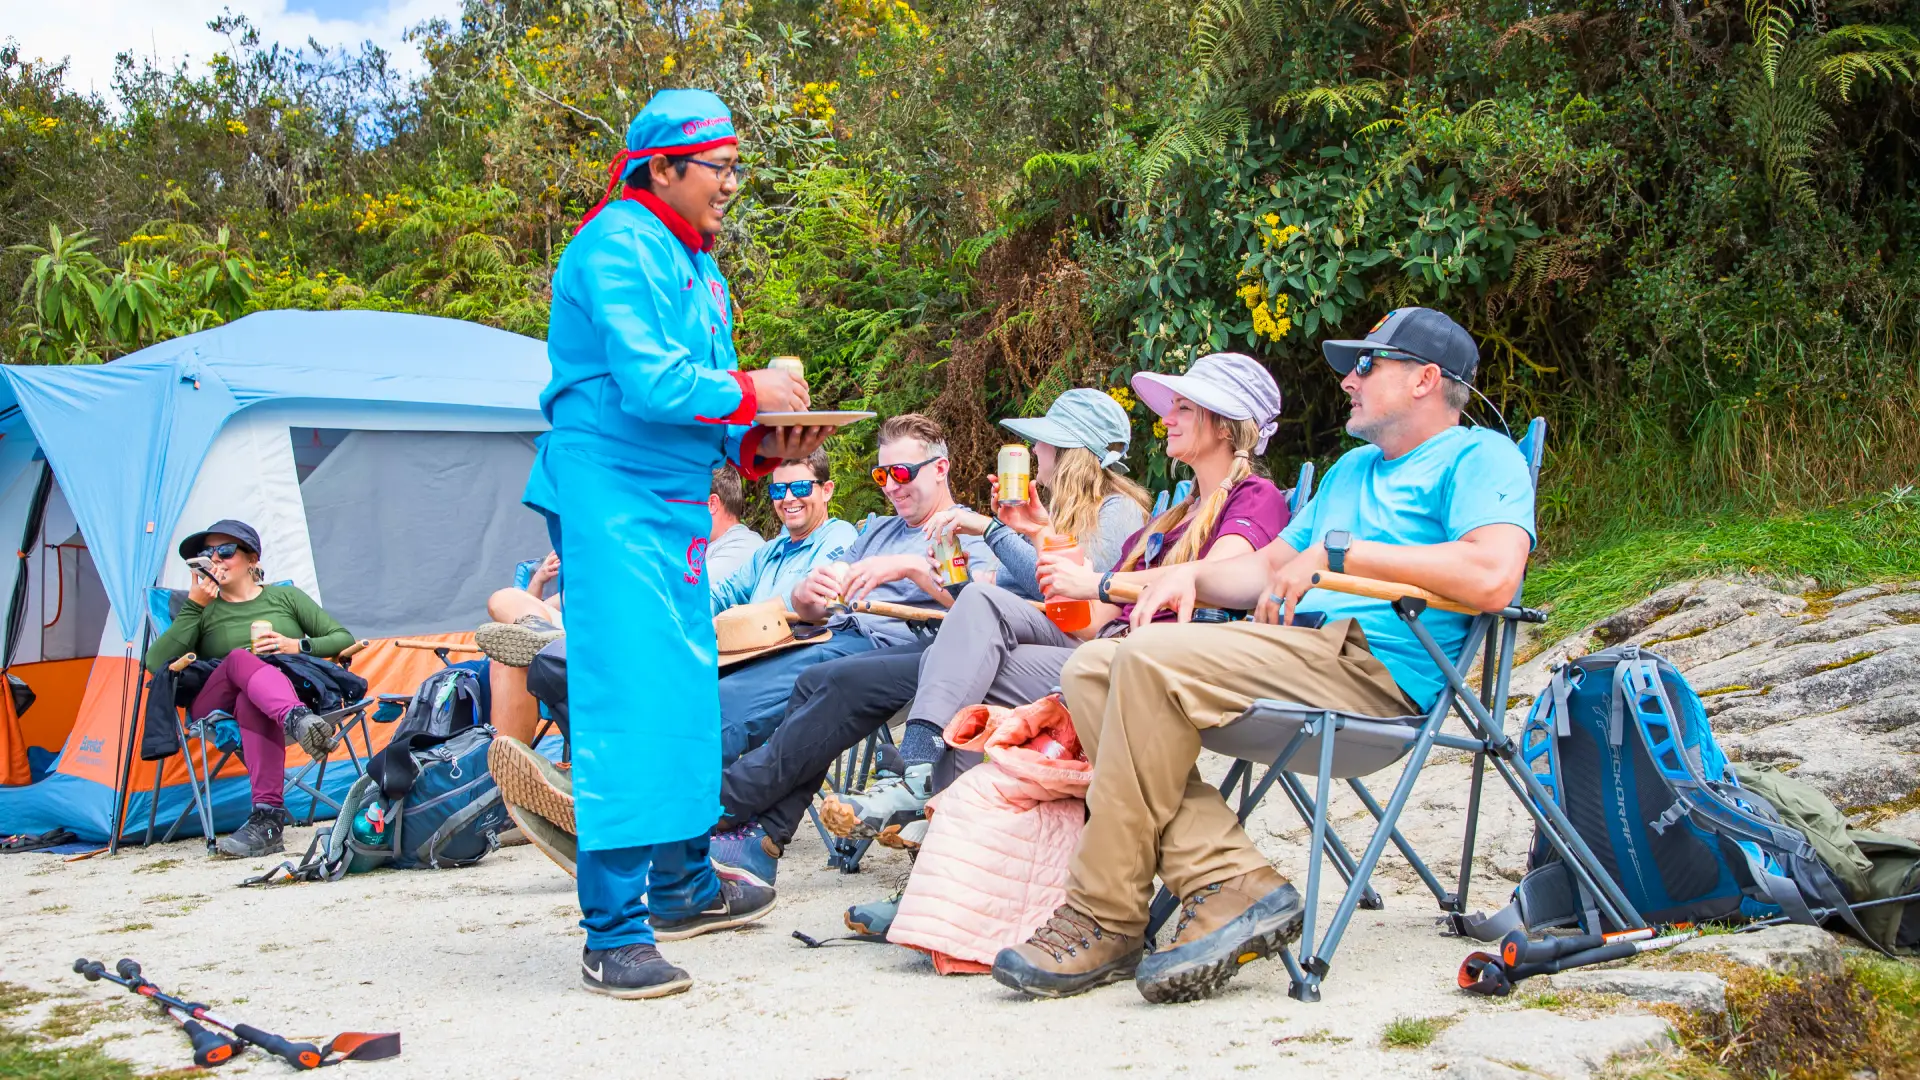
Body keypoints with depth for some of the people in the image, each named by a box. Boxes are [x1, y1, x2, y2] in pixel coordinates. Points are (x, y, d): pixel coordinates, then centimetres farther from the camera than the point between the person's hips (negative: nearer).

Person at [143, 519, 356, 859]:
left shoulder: (285, 597, 21)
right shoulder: (204, 611, 20)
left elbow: (344, 639, 16)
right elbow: (156, 663, 2)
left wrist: (298, 646, -2)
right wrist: (194, 605, -2)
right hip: (217, 710, 0)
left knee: (251, 703, -40)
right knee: (240, 659, -35)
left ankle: (267, 817, -56)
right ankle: (297, 720, -66)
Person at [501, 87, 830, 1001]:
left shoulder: (697, 263, 18)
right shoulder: (615, 248, -13)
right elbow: (650, 383, -23)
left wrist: (758, 446, 2)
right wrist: (753, 395, -11)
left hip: (676, 499, 10)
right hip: (609, 491, -10)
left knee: (687, 691, 16)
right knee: (625, 695, -13)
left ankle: (684, 886, 30)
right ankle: (613, 934, -11)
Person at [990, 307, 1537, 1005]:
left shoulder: (1480, 457, 2)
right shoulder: (1353, 468, 32)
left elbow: (1493, 576, -18)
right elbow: (1268, 566, 31)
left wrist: (1337, 552, -13)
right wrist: (1192, 576, 9)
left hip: (1378, 661, -10)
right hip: (1296, 649, 10)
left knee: (1153, 658, -27)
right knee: (1091, 670, -7)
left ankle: (1106, 920, -20)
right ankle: (1232, 883, -19)